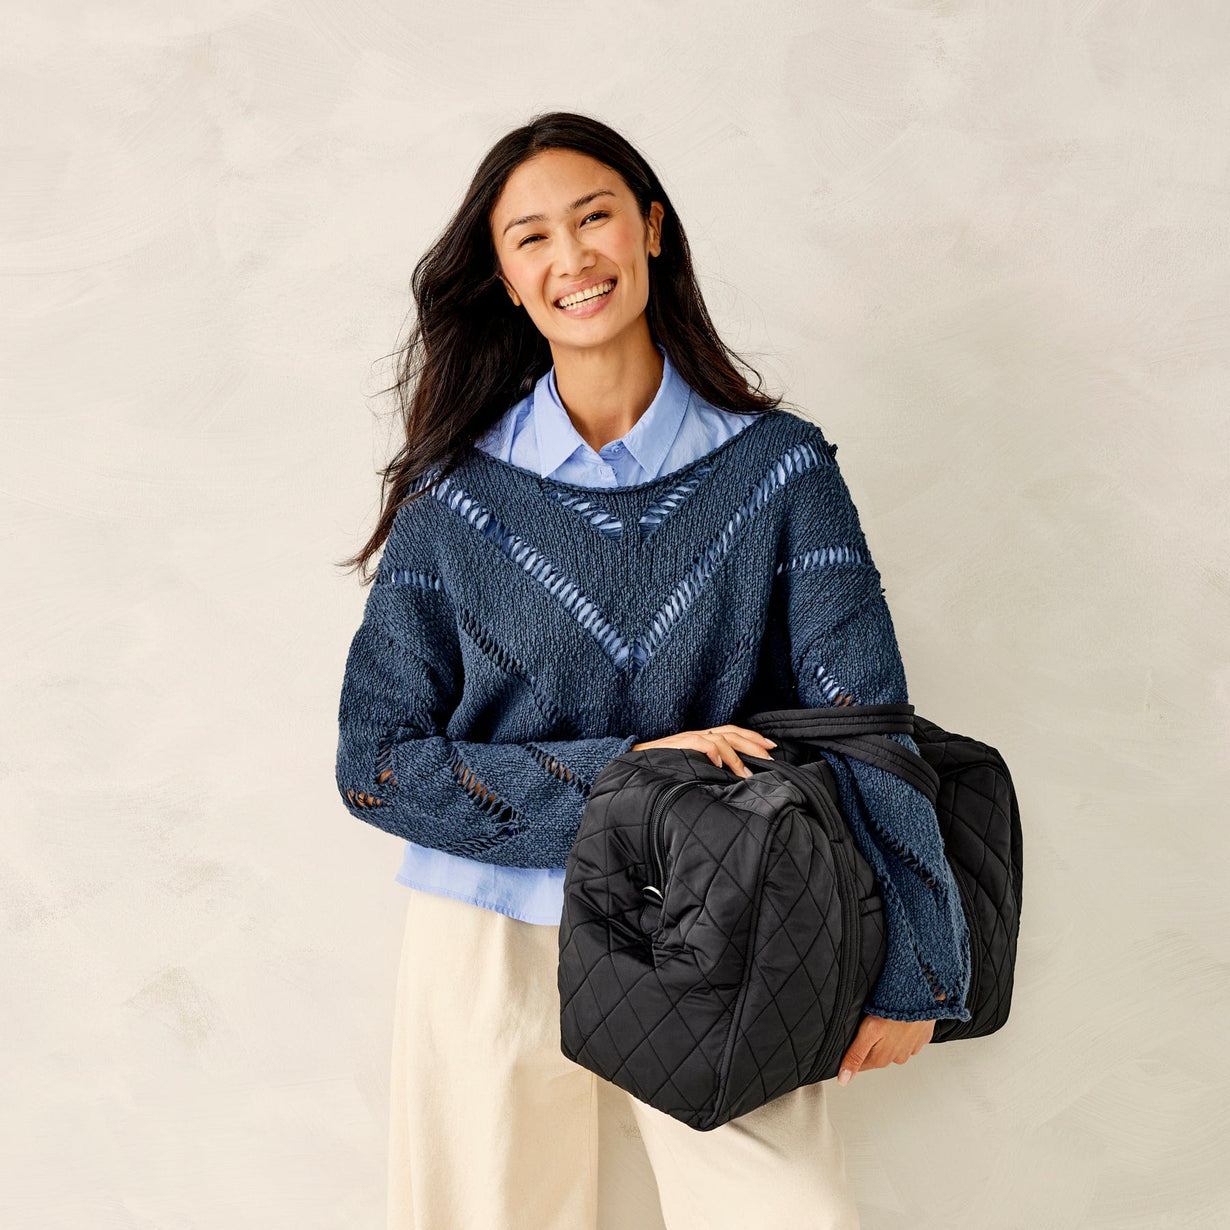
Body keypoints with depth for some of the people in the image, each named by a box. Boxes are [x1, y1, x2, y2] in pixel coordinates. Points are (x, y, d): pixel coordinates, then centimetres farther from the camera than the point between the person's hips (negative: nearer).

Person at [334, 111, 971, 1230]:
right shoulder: (457, 493, -2)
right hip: (494, 938, 1)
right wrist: (627, 773, -14)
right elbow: (377, 763, -4)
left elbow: (864, 718, -5)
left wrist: (906, 972, -11)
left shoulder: (779, 465, -2)